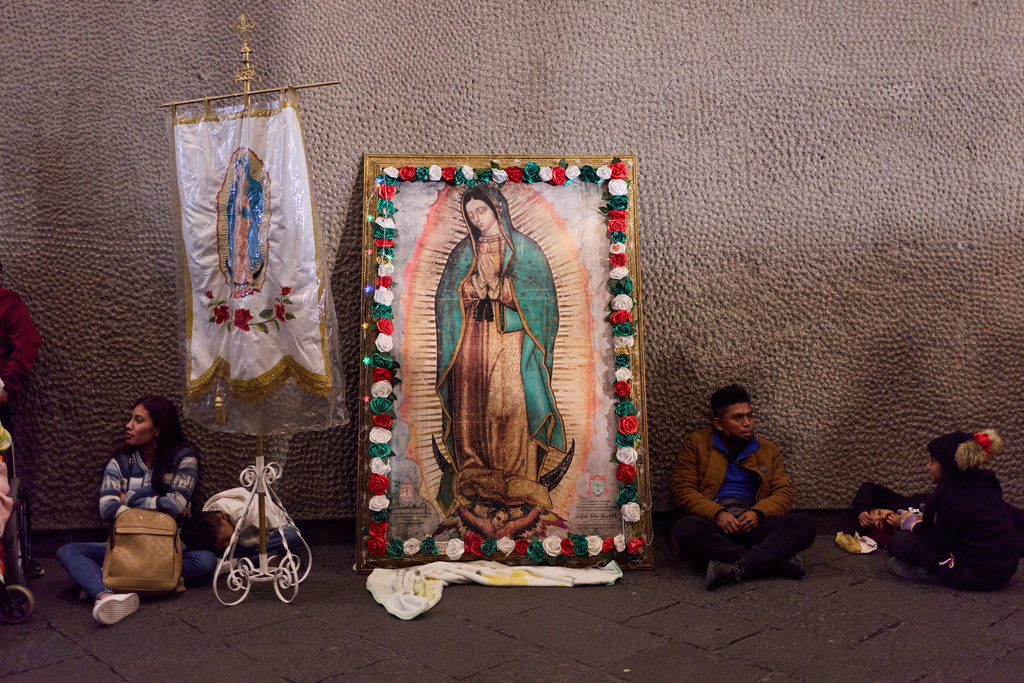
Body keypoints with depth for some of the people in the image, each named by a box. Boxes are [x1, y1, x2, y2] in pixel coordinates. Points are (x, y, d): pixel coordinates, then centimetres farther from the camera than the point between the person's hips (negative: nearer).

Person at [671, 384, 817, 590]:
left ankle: (735, 568, -40)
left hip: (752, 524, 3)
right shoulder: (697, 444, 11)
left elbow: (783, 493, 11)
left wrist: (758, 512, -11)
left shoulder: (768, 450, 20)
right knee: (685, 529, -37)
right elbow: (682, 489, 2)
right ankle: (775, 560, -34)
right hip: (712, 523, -2)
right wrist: (716, 513, -16)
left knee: (804, 524, -25)